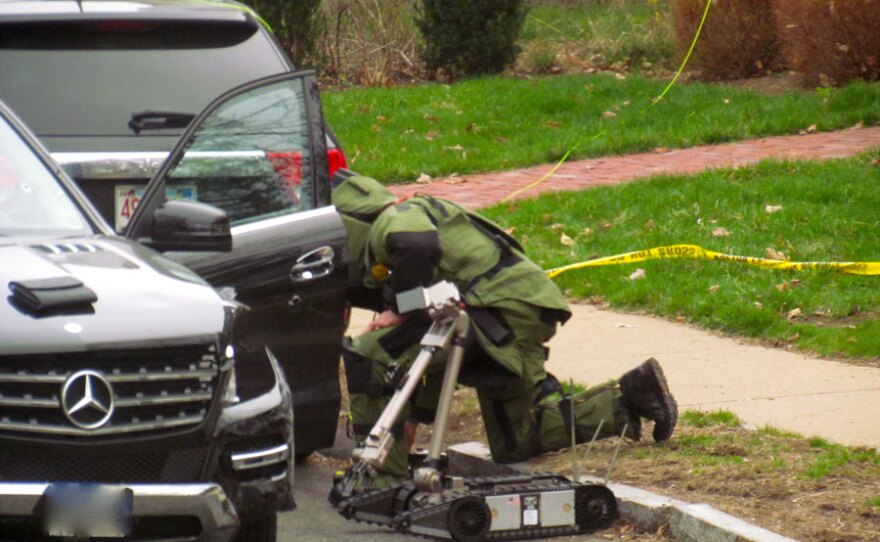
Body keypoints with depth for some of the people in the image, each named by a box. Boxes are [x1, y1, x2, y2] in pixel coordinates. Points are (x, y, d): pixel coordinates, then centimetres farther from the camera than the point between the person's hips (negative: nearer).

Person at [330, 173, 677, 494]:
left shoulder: (394, 220, -3)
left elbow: (420, 245, -32)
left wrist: (398, 308, -17)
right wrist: (415, 414, 29)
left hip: (502, 312, -11)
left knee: (367, 356, -15)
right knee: (514, 447, 23)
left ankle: (382, 478, -13)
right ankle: (629, 397, 23)